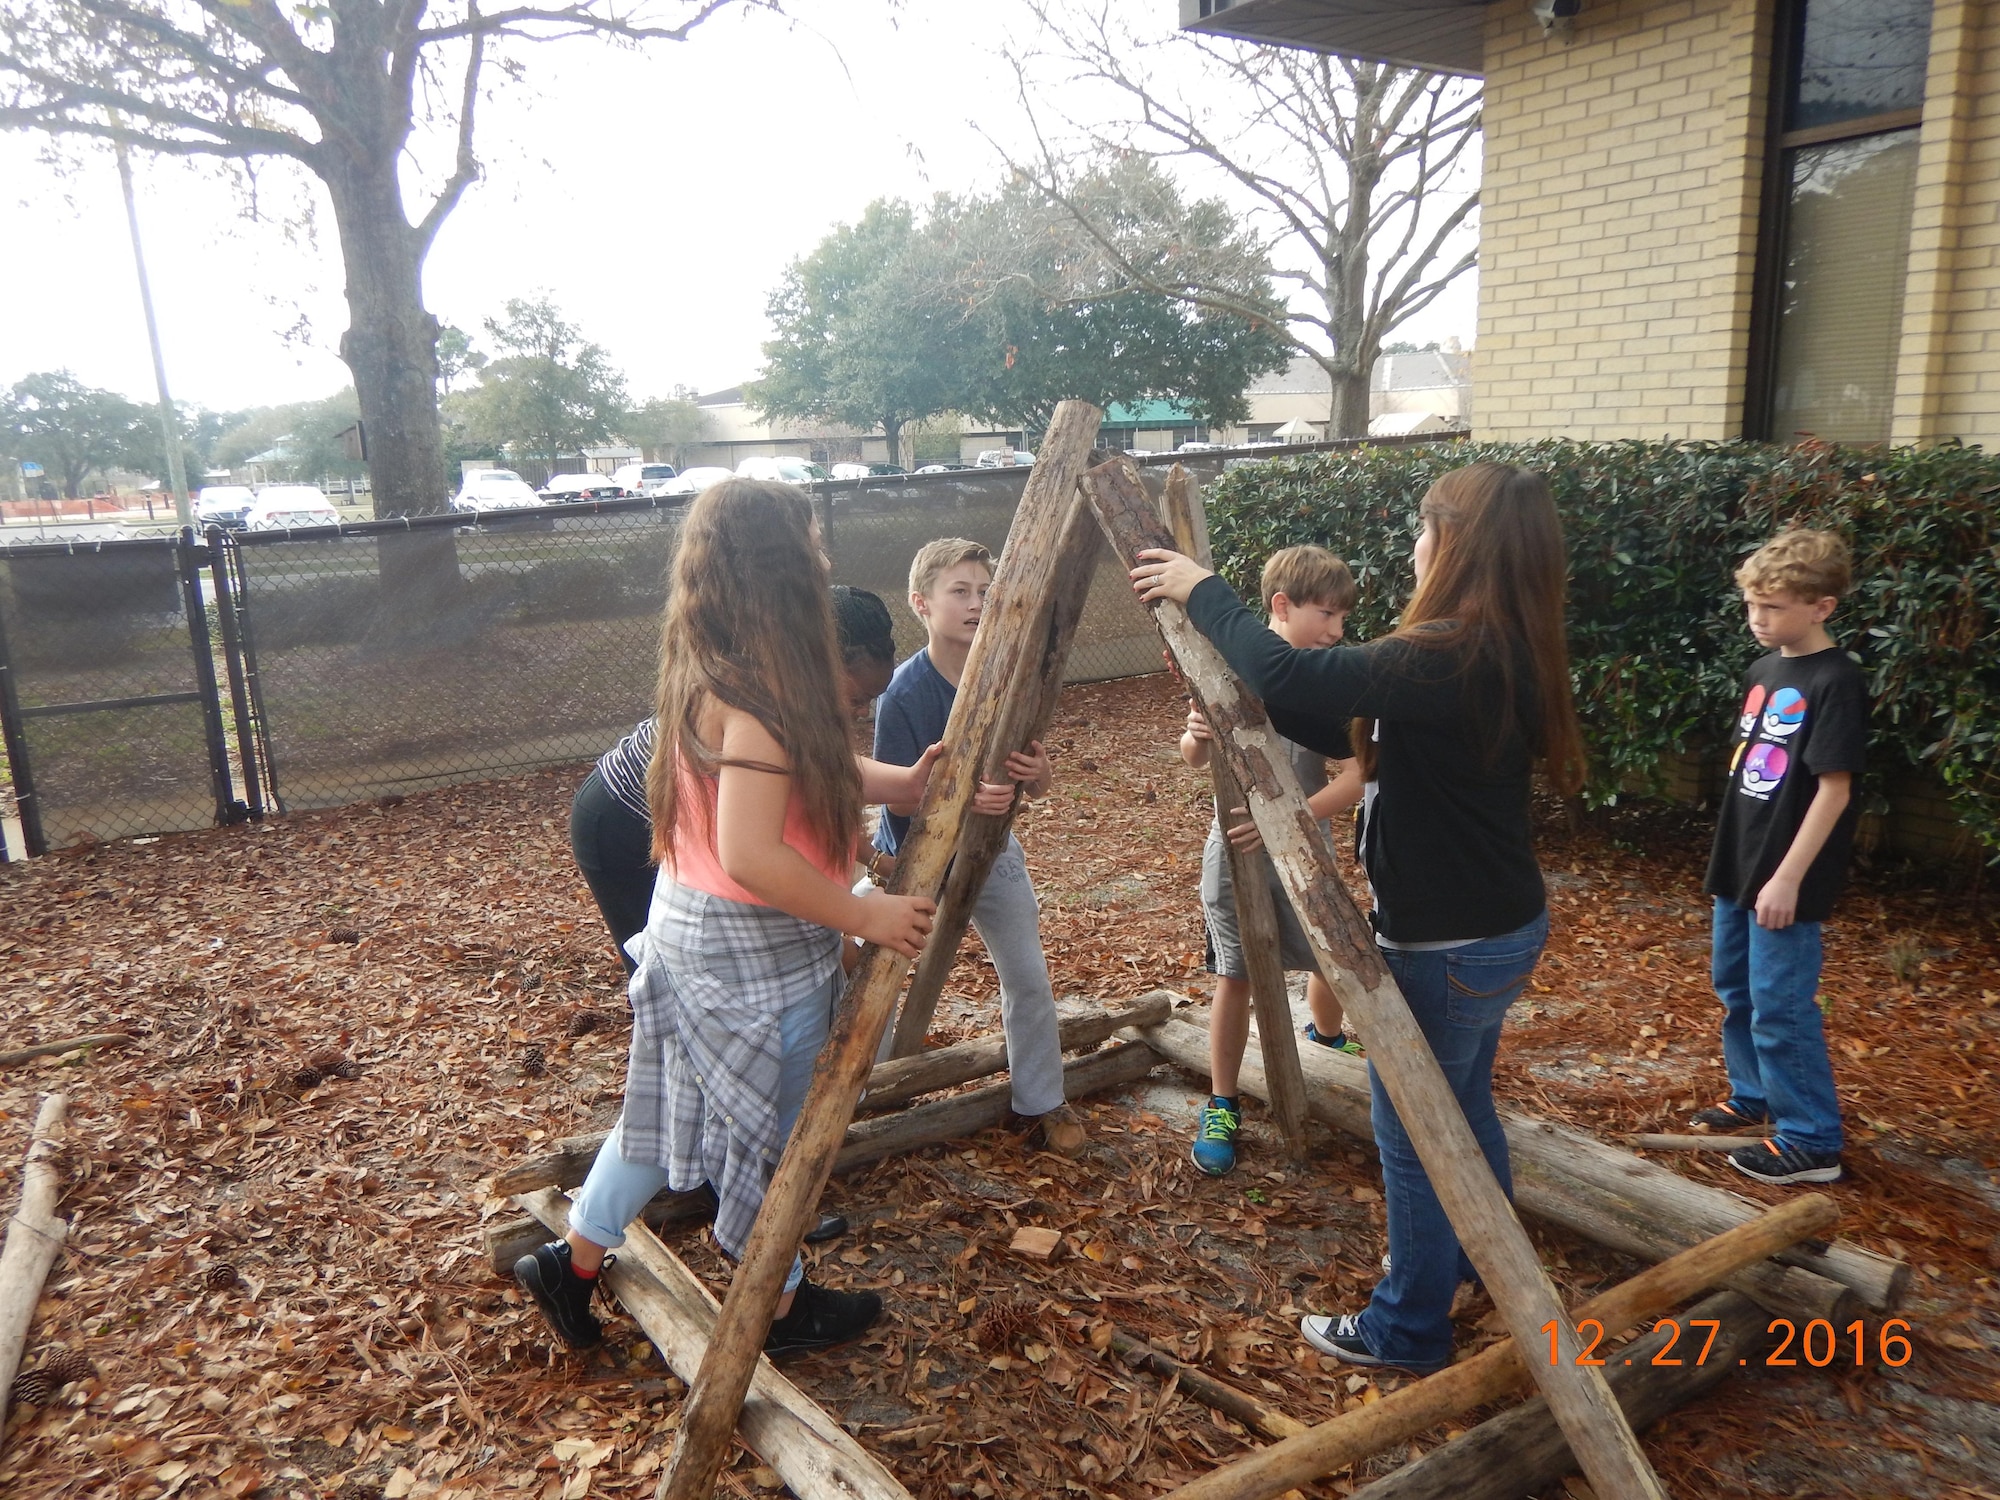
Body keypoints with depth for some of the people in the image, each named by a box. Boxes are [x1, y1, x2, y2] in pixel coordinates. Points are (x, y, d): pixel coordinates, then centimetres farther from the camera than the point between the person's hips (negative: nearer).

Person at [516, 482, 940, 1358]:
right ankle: (782, 1306, 33)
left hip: (687, 923, 9)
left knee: (672, 1099, 23)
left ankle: (573, 1263, 37)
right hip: (754, 946, -9)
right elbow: (752, 857, -30)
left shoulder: (704, 671, 4)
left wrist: (907, 783, -2)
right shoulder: (758, 697, -26)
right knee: (774, 1120, 11)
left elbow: (813, 774, 10)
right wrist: (865, 917, -20)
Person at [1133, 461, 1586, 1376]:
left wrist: (1203, 592, -19)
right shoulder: (1501, 654, 4)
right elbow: (1344, 725, 8)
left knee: (1412, 1136, 8)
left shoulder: (1452, 659, -27)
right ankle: (1484, 1260, 49)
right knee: (1463, 1105, 27)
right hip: (1500, 926, 10)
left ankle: (1407, 1330, 27)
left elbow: (1288, 679, -34)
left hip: (1449, 945, -10)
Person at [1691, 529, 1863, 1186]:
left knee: (1780, 1007, -2)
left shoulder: (1835, 682, -16)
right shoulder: (1764, 671, 8)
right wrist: (1731, 854, 16)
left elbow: (1834, 788, -19)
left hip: (1784, 879, -8)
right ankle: (1753, 1097, 37)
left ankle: (1812, 1142, 10)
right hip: (1738, 865, 9)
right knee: (1734, 988, 20)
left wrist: (1788, 878, -20)